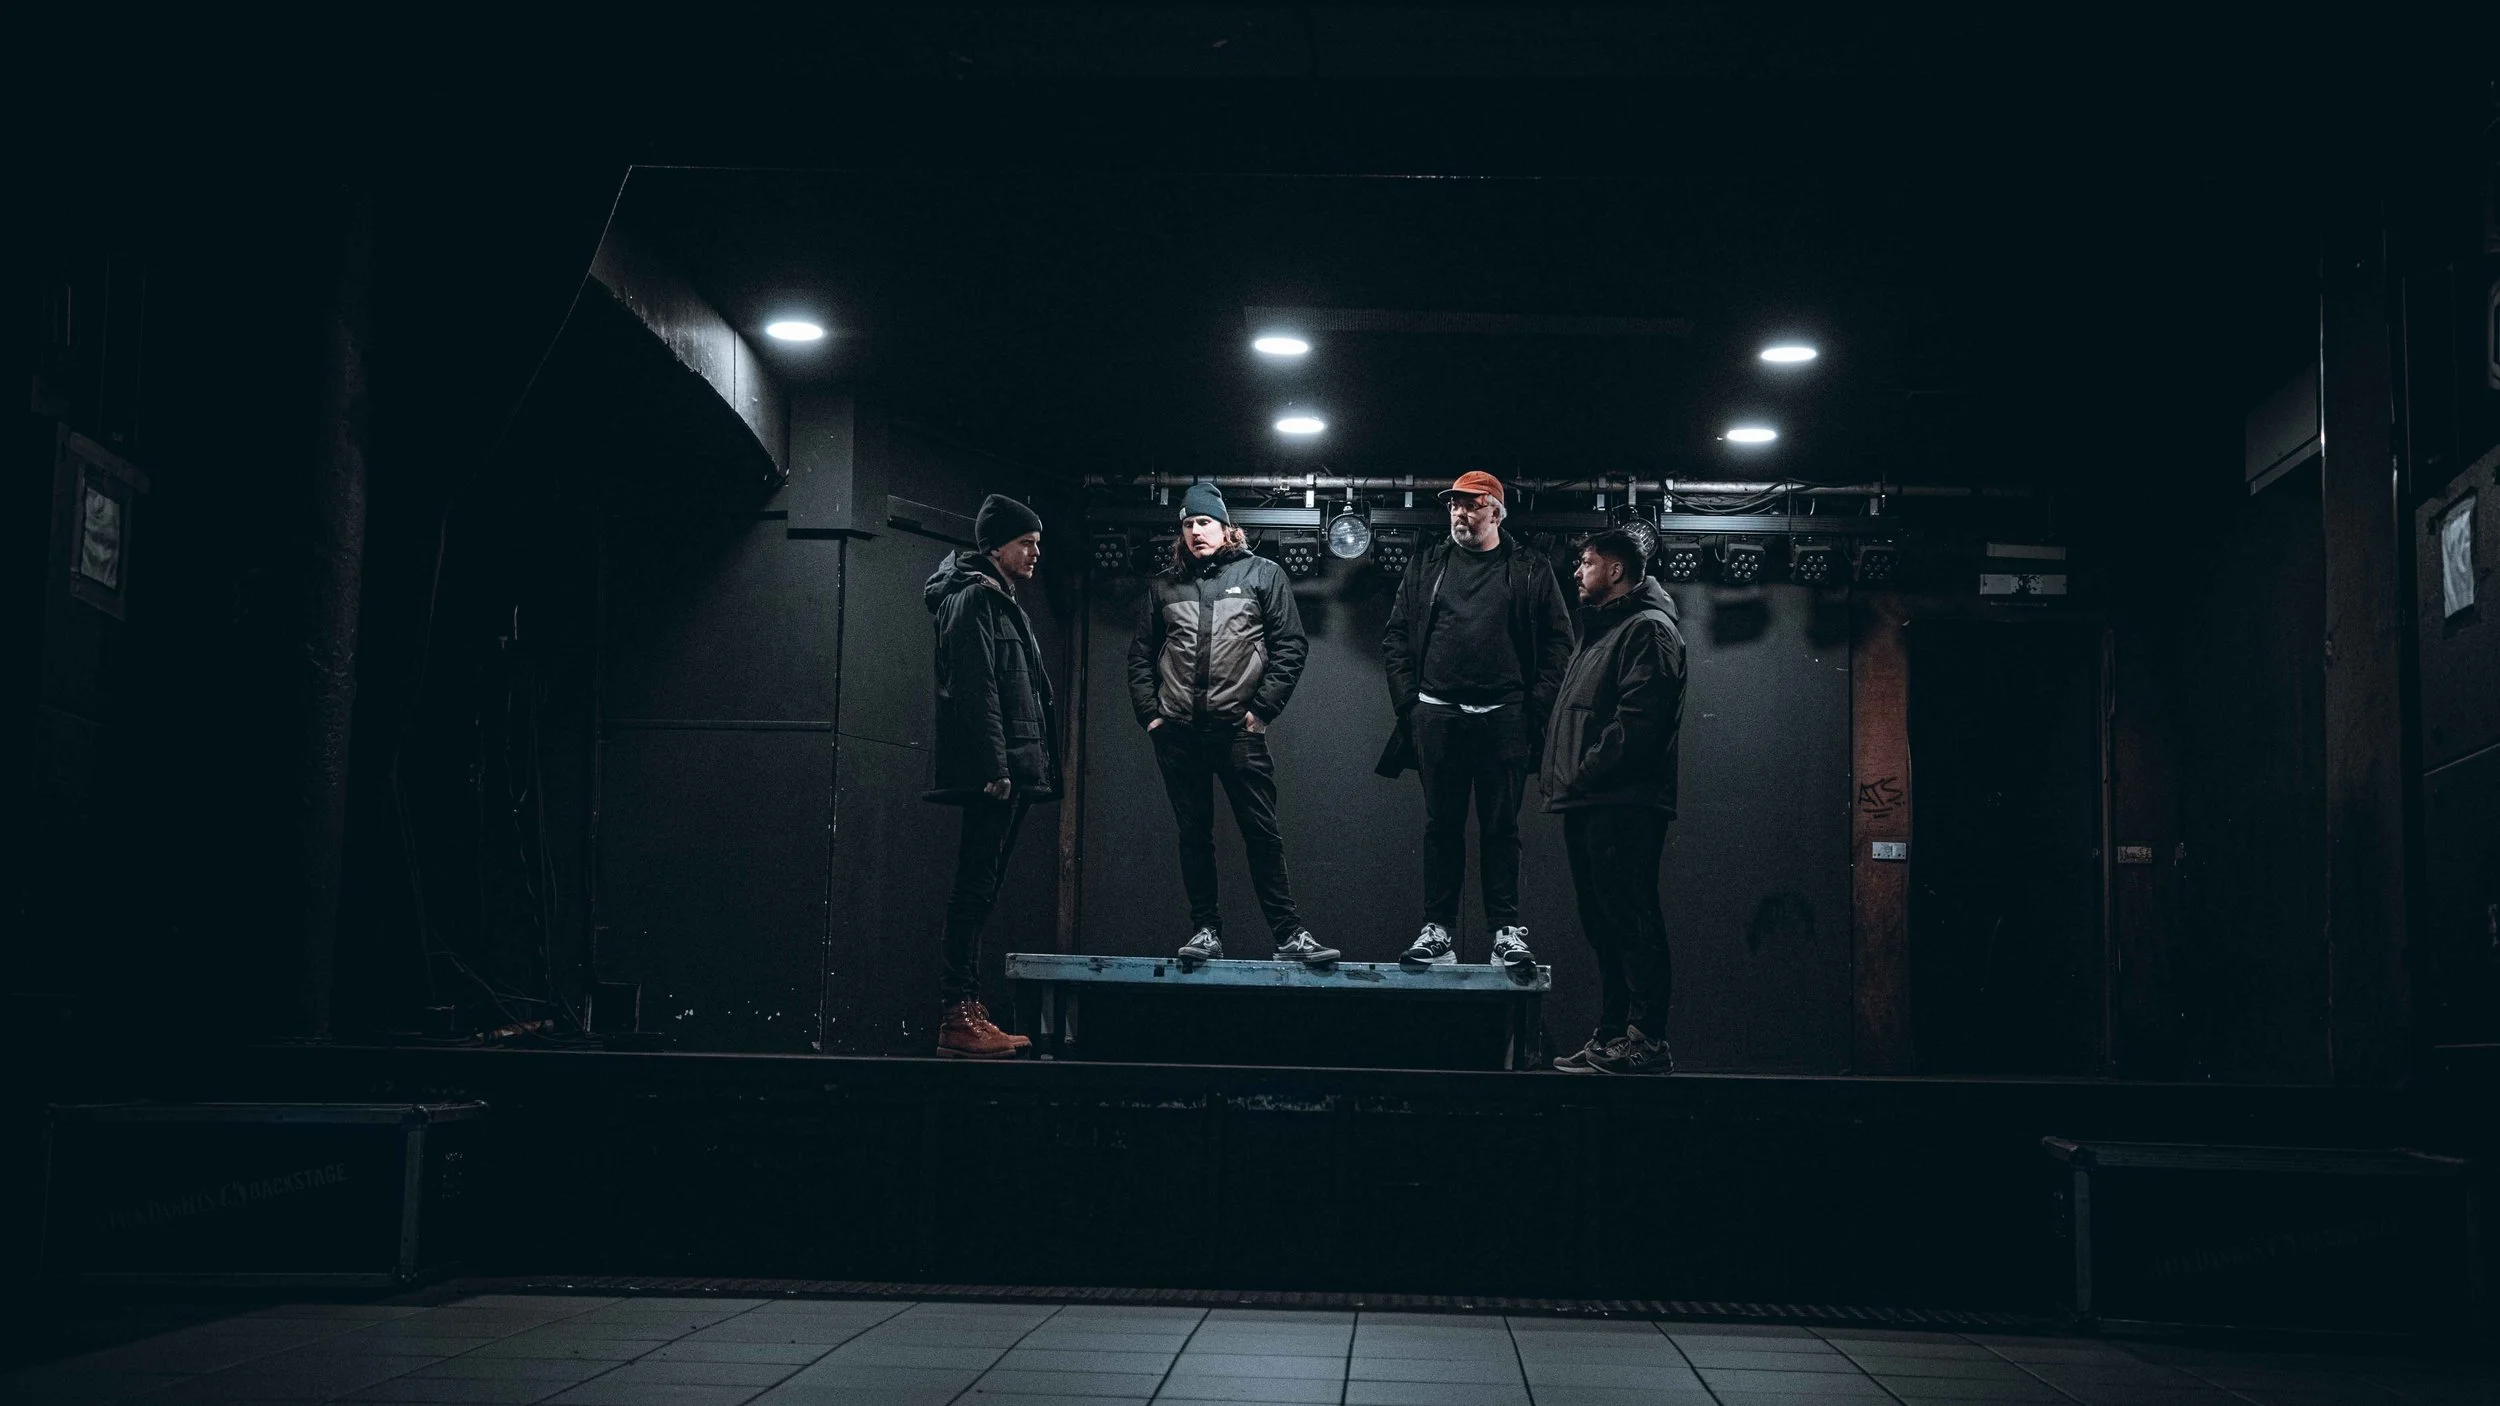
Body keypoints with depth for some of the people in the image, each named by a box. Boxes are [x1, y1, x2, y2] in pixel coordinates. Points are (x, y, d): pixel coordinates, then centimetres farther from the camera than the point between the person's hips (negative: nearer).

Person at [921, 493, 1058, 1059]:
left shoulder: (1002, 604, 24)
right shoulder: (975, 598, -6)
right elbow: (975, 690, -16)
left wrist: (1036, 768, 18)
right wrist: (994, 768, -21)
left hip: (1010, 774, 10)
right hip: (992, 772, -10)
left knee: (980, 889, 9)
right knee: (975, 888, -11)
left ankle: (967, 1011, 11)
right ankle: (957, 1018, -11)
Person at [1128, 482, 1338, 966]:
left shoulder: (1262, 575, 4)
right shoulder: (1164, 586, 13)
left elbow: (1290, 646, 0)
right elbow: (1140, 655, 16)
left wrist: (1262, 709, -6)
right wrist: (1149, 713, 5)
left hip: (1238, 728, -3)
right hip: (1178, 733, 3)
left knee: (1263, 834, -3)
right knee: (1194, 835, 7)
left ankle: (1289, 934, 0)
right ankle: (1206, 930, 13)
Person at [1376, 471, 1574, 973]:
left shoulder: (1530, 571, 6)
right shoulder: (1427, 567, 12)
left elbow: (1558, 641, 4)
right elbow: (1396, 638, 11)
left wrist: (1537, 705, -5)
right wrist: (1407, 700, 1)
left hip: (1504, 718, -2)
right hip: (1436, 716, 2)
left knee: (1501, 826, 2)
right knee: (1441, 824, 5)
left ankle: (1507, 930, 6)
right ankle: (1437, 929, 9)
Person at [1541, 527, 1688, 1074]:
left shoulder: (1649, 628, -7)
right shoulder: (1601, 630, 25)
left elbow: (1639, 719, -19)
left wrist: (1587, 771, -17)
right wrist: (1558, 773, 13)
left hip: (1623, 803, -10)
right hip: (1587, 805, 10)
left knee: (1629, 920, -11)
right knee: (1602, 924, 11)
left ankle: (1647, 1041, -10)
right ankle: (1611, 1035, 16)